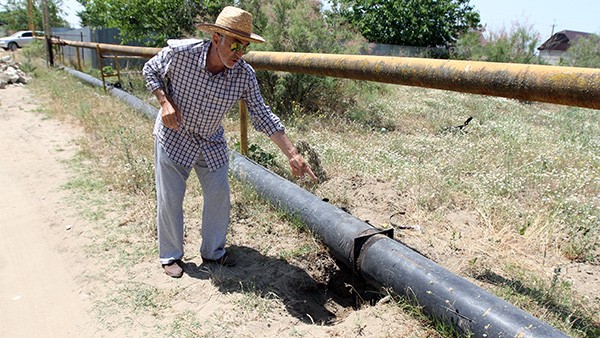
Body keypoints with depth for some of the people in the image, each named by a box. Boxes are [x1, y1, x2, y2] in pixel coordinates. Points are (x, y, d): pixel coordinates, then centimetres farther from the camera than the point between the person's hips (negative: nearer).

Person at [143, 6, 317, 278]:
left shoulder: (244, 75, -20)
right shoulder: (180, 52, -24)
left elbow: (262, 116, -15)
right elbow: (150, 70, -5)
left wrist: (292, 154, -21)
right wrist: (165, 102, -21)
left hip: (211, 141, 3)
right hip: (173, 136, -2)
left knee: (219, 196, 6)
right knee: (170, 199, 4)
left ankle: (213, 251, 28)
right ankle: (170, 256, 25)